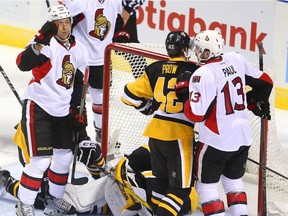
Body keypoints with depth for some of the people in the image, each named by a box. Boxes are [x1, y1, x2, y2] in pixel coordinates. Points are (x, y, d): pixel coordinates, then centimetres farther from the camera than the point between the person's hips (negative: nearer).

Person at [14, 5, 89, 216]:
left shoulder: (79, 50, 5)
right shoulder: (46, 43, -17)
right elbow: (23, 64, -34)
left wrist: (77, 111, 12)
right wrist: (40, 42, -48)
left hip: (63, 110, 7)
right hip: (38, 107, -7)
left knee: (65, 157, 13)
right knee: (41, 160, -11)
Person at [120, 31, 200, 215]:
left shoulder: (156, 69, 5)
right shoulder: (194, 72, -9)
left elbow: (130, 94, 7)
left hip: (156, 131, 6)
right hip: (179, 134, -6)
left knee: (162, 180, 22)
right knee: (181, 187, -3)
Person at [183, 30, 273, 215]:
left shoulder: (203, 75, -21)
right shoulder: (236, 59, -1)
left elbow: (197, 114, -21)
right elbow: (264, 82, 9)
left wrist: (188, 98, -2)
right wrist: (257, 103, 25)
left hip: (216, 141, -7)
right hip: (244, 137, 7)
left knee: (206, 183, 8)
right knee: (233, 179, 24)